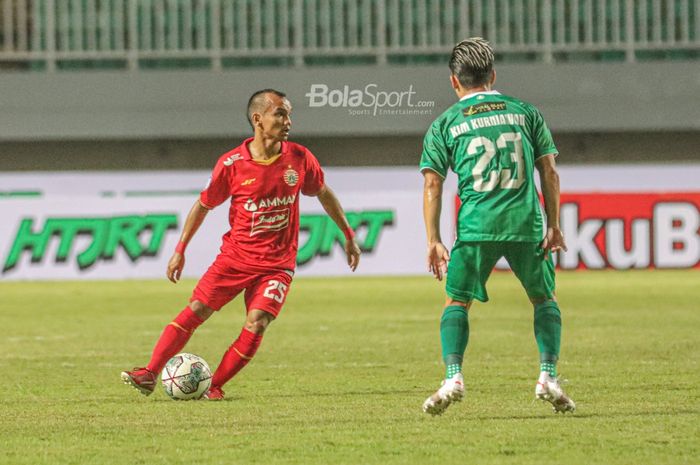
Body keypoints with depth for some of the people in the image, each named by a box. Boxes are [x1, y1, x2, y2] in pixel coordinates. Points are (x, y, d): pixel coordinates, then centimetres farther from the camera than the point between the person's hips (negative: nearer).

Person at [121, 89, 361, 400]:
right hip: (235, 257, -1)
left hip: (277, 265, 1)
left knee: (256, 324, -15)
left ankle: (215, 386, -4)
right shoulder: (231, 164, -9)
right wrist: (180, 251, 4)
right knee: (196, 310, -9)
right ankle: (150, 374, -6)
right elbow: (203, 205, 4)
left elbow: (323, 194, 14)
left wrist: (349, 236, 18)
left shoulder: (299, 159, -4)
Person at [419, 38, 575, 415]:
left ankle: (453, 377, -6)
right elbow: (549, 172, 9)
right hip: (526, 224, 1)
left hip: (476, 227, -1)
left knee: (456, 302, 12)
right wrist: (553, 225, 13)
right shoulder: (525, 112, 12)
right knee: (544, 300, 18)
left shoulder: (444, 124, 8)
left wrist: (433, 241, 5)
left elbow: (432, 185, 3)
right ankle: (548, 377, 4)